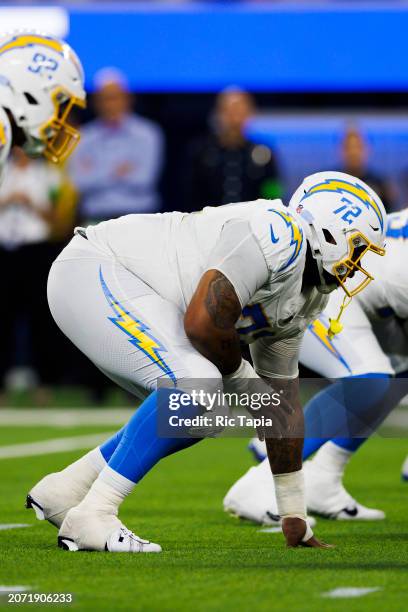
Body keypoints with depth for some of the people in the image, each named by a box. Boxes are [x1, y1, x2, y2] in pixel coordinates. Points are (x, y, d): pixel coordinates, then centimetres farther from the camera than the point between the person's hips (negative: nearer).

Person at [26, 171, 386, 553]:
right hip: (93, 274, -10)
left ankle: (63, 491, 16)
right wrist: (241, 377, -5)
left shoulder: (305, 298, 13)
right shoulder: (280, 238, -19)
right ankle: (91, 517, -17)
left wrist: (294, 516, 19)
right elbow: (202, 322, -26)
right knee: (191, 386, -24)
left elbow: (283, 404, 19)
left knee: (198, 416, 9)